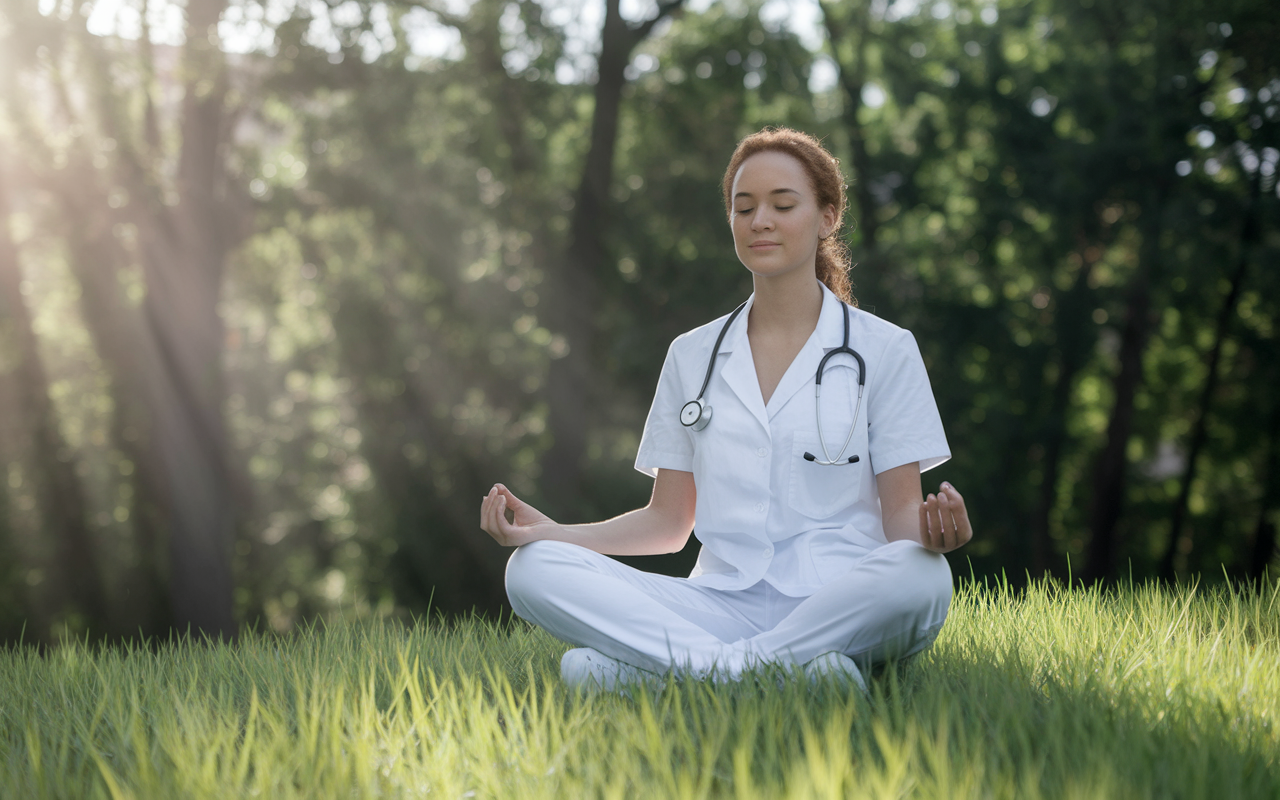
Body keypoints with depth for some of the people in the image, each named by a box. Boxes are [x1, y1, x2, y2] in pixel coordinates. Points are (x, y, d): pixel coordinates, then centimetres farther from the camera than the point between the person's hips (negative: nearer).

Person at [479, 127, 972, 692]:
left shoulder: (883, 349, 8)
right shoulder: (692, 357, 16)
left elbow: (900, 510, 4)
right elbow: (669, 521, 16)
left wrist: (929, 530, -21)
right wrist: (549, 531, -1)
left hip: (840, 604, -2)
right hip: (722, 601, 2)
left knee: (921, 577, -38)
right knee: (533, 569, -21)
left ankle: (646, 668, -35)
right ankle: (788, 668, -33)